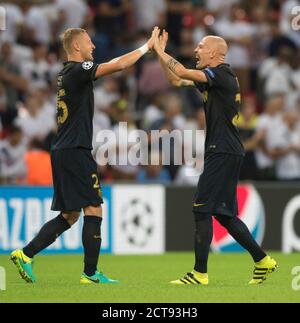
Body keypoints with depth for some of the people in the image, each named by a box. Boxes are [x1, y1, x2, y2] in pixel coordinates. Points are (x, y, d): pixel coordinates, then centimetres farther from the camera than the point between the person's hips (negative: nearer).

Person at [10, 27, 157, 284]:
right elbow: (118, 65, -15)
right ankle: (91, 273, -3)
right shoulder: (78, 70, -12)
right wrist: (148, 46, -5)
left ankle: (25, 254, 5)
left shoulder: (66, 73, 16)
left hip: (63, 152, 10)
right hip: (75, 151, -10)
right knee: (94, 210, -5)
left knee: (69, 215, 11)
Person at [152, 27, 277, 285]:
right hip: (225, 151, 10)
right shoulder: (212, 78, 16)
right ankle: (262, 261, 17)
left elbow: (183, 73, -21)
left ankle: (200, 274, -10)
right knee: (223, 213, 13)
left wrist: (159, 50, -9)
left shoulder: (223, 74, -12)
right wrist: (160, 53, 15)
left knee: (201, 209, -10)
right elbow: (177, 81, 23)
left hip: (224, 152, -10)